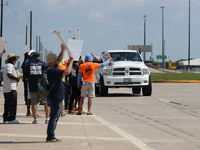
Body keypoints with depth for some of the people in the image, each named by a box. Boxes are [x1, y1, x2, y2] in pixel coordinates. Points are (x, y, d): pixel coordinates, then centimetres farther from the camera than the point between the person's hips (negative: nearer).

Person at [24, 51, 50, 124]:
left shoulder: (29, 64, 5)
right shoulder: (43, 64, 0)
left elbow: (26, 77, 7)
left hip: (32, 87, 1)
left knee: (34, 103, 4)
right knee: (46, 103, 6)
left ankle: (35, 119, 1)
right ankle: (47, 118, 3)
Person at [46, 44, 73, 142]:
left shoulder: (49, 69, 10)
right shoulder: (52, 70, -21)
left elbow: (59, 61, 25)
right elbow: (67, 72, -28)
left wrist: (63, 50, 20)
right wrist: (71, 60, -17)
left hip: (54, 97, 11)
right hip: (55, 98, -10)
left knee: (55, 117, 17)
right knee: (54, 117, -6)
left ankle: (50, 136, 21)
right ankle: (50, 137, -3)